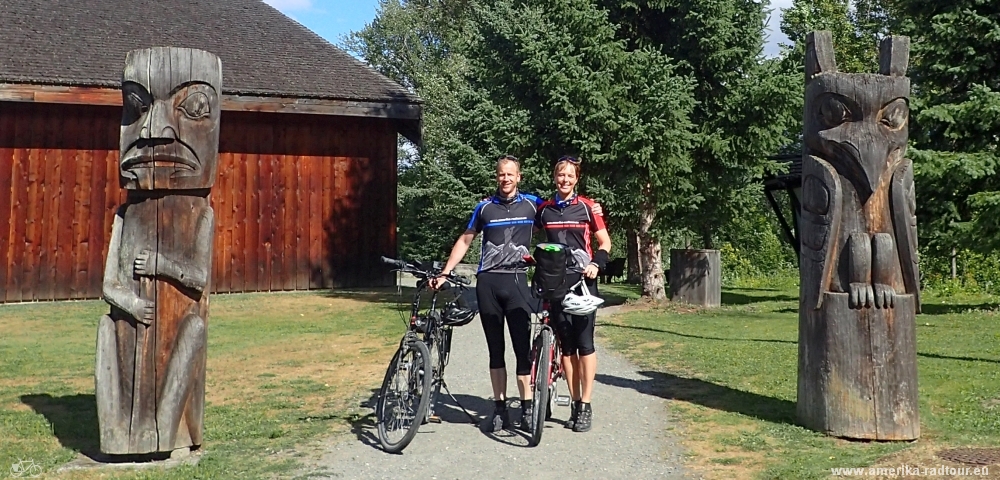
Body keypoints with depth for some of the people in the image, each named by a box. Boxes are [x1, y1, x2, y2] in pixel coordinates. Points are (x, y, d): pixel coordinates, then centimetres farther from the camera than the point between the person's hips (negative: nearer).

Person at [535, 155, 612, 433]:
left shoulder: (587, 207, 0)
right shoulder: (543, 209, 8)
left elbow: (605, 242, 3)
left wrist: (596, 264, -11)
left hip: (583, 281, -3)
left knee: (584, 343, -5)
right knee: (566, 346, 6)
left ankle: (586, 406, 1)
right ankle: (575, 404, 13)